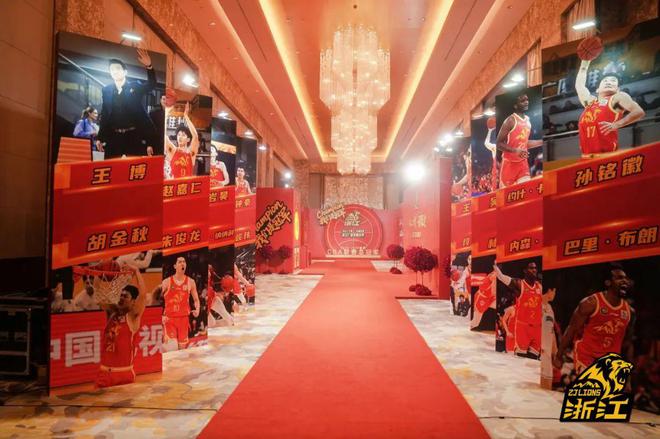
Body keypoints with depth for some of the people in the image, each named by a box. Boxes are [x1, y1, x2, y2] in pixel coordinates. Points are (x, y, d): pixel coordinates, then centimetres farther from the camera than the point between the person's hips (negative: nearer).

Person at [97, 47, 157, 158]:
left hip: (134, 136, -2)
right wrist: (100, 138, 9)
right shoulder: (106, 90, 11)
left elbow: (151, 85, -16)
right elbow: (104, 114, 13)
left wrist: (149, 66, -35)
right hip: (113, 137, 3)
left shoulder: (135, 86, 3)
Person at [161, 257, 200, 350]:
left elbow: (196, 299, 11)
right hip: (169, 318, -2)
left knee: (183, 345, 11)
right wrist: (161, 315, -8)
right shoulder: (167, 282, -2)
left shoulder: (190, 282, 4)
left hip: (184, 318, 2)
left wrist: (197, 310, -8)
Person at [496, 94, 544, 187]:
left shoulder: (528, 120, 10)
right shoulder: (510, 121, -15)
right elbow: (499, 144, -16)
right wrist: (515, 150, -29)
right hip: (509, 162, -7)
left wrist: (542, 142, 12)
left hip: (523, 162, 7)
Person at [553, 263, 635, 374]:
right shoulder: (591, 303, -12)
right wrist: (559, 356, -10)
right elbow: (572, 330, -10)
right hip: (586, 353, -6)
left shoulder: (629, 311, 5)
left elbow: (628, 341, 15)